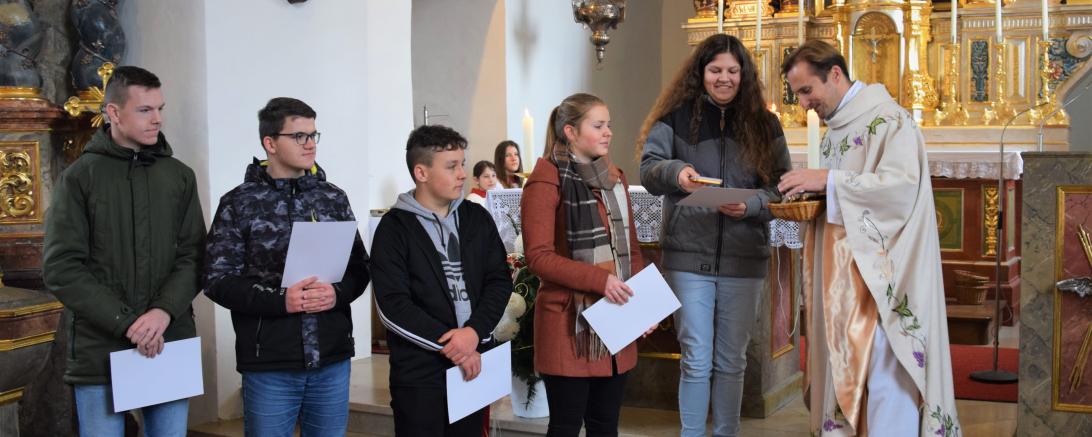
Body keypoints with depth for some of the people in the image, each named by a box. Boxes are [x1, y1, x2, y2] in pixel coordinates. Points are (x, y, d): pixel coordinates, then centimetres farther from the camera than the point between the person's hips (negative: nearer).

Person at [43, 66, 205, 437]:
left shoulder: (180, 176, 9)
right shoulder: (79, 177, 0)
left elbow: (193, 257, 5)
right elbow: (61, 268, -7)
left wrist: (164, 311, -14)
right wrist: (127, 322, -15)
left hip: (171, 345, 3)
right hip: (100, 350, -2)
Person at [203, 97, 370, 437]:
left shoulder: (334, 198, 8)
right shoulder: (239, 203, -2)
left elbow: (359, 267, 9)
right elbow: (218, 280, -6)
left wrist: (337, 293, -12)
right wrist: (280, 301, -18)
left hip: (332, 361, 3)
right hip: (269, 366, -3)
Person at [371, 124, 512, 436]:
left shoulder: (477, 218, 9)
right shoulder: (395, 228, -4)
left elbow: (500, 281, 3)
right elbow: (393, 306, -11)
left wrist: (474, 331, -13)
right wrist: (449, 344, -14)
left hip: (474, 363, 4)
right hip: (419, 371, -4)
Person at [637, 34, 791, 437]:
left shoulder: (764, 124, 5)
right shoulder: (677, 116, 1)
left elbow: (781, 188, 2)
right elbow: (648, 168, -2)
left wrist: (750, 204, -18)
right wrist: (675, 172, -24)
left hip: (744, 260, 2)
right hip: (689, 256, -2)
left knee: (732, 361, 12)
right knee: (696, 361, 2)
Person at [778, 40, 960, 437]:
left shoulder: (886, 118, -10)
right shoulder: (835, 128, 17)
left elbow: (903, 184, -21)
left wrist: (828, 180, -20)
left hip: (879, 273, -8)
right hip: (840, 273, 8)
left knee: (881, 370, -8)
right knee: (843, 371, 8)